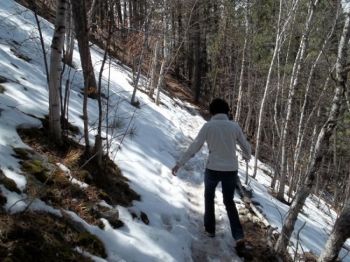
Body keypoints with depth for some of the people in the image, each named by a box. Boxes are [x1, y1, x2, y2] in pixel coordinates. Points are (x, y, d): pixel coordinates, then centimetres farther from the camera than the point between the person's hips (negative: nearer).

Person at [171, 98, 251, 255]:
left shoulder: (208, 126, -7)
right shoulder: (234, 126, 0)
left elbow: (194, 147, -8)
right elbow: (246, 146, 11)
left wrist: (179, 163, -1)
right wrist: (247, 156, 35)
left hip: (213, 169, -2)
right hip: (231, 170, 2)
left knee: (209, 196, 27)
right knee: (229, 202, 20)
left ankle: (210, 229, 33)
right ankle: (239, 236, 7)